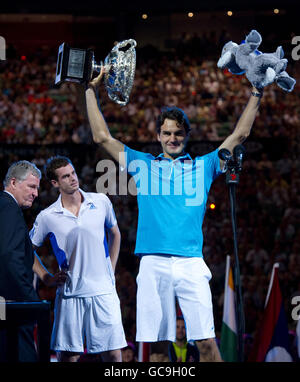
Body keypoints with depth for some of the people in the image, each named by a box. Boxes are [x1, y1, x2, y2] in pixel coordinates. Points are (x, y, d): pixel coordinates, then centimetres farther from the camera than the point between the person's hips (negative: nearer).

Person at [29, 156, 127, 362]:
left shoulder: (101, 201, 4)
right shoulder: (47, 217, -2)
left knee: (113, 353, -2)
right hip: (70, 294, -1)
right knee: (68, 355, 0)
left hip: (104, 291, 1)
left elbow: (115, 234, 20)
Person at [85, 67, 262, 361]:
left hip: (191, 263, 0)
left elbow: (239, 134, 18)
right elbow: (102, 137, 18)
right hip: (153, 263, 0)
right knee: (152, 342, -3)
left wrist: (256, 93, 17)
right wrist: (92, 90, 17)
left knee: (206, 342, -8)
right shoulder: (144, 164, 18)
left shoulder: (203, 166, 17)